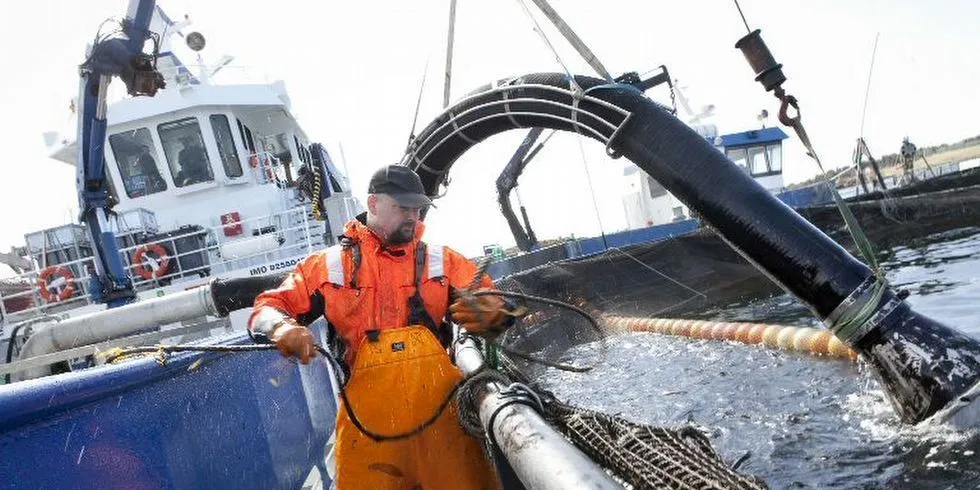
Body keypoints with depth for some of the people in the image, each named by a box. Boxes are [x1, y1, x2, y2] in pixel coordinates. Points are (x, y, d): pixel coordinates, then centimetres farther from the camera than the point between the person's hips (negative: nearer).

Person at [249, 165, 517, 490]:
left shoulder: (441, 260, 13)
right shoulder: (329, 265, 11)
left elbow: (494, 302, 11)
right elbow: (267, 309, 11)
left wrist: (489, 312, -14)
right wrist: (282, 327, -13)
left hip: (443, 411, 1)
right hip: (368, 423, -1)